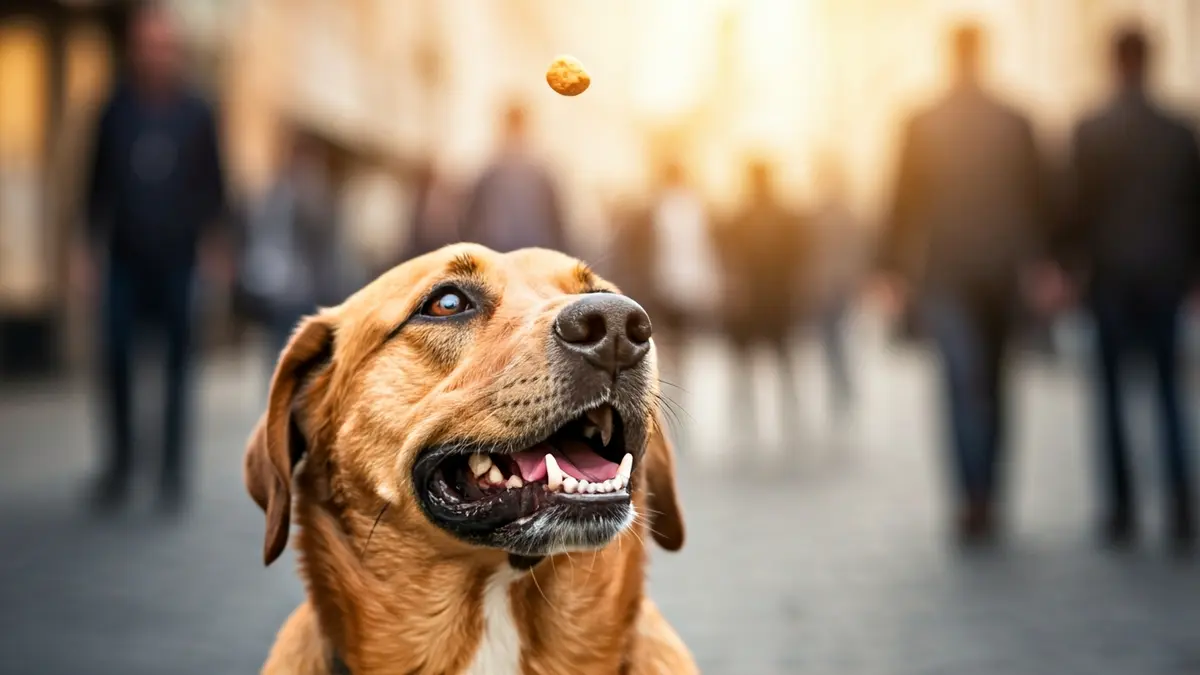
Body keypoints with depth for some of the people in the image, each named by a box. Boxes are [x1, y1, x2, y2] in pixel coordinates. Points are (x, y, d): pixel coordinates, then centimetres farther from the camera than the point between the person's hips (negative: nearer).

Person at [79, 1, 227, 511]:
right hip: (126, 259, 1)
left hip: (178, 259, -1)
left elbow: (212, 185, 3)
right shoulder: (116, 110, 2)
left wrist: (210, 237, -8)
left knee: (176, 363, 3)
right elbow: (99, 180, 6)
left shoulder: (197, 114, 0)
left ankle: (172, 468, 12)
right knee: (116, 359, -3)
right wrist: (93, 241, 1)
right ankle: (120, 461, 12)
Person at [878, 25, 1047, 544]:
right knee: (990, 383, 14)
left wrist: (895, 269, 0)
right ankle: (984, 499, 20)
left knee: (965, 383, -2)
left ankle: (975, 502, -12)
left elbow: (906, 200, -4)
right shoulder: (1015, 125, 0)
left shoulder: (922, 126, -5)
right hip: (1002, 271, 2)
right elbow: (1035, 200, 2)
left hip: (944, 272, -2)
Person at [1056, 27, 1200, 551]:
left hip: (1109, 277, -2)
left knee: (1112, 394, 4)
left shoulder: (1089, 132, -6)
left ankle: (1122, 510, 2)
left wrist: (1071, 266, 1)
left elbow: (1078, 206, -7)